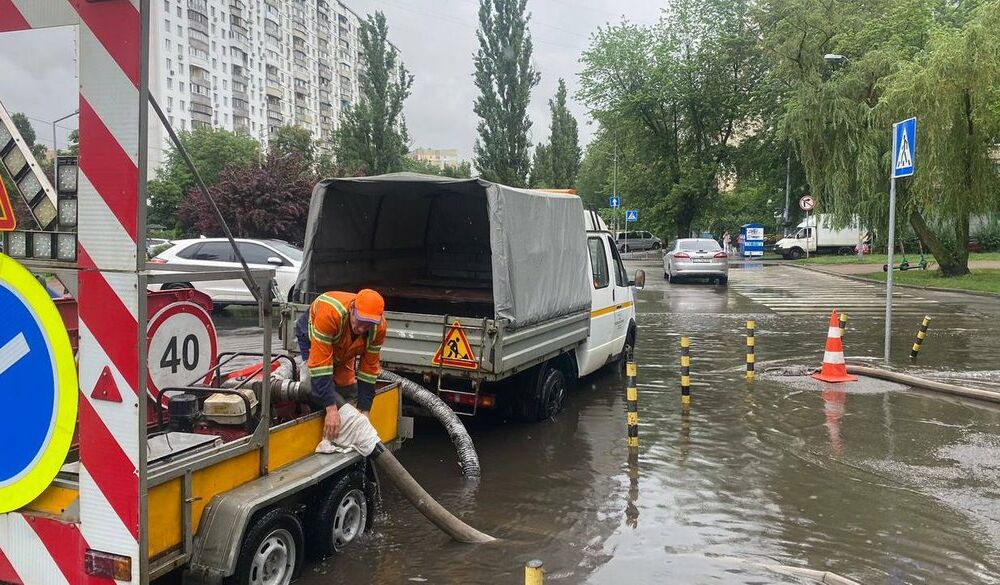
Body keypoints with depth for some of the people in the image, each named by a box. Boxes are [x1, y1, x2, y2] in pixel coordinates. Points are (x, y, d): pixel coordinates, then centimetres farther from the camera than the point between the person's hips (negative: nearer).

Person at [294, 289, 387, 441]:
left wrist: (364, 410, -22)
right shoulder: (330, 313, -47)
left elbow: (369, 367, -20)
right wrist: (331, 409, -48)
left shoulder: (379, 327, -31)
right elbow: (320, 362, -46)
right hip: (312, 338, -4)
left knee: (348, 389, 0)